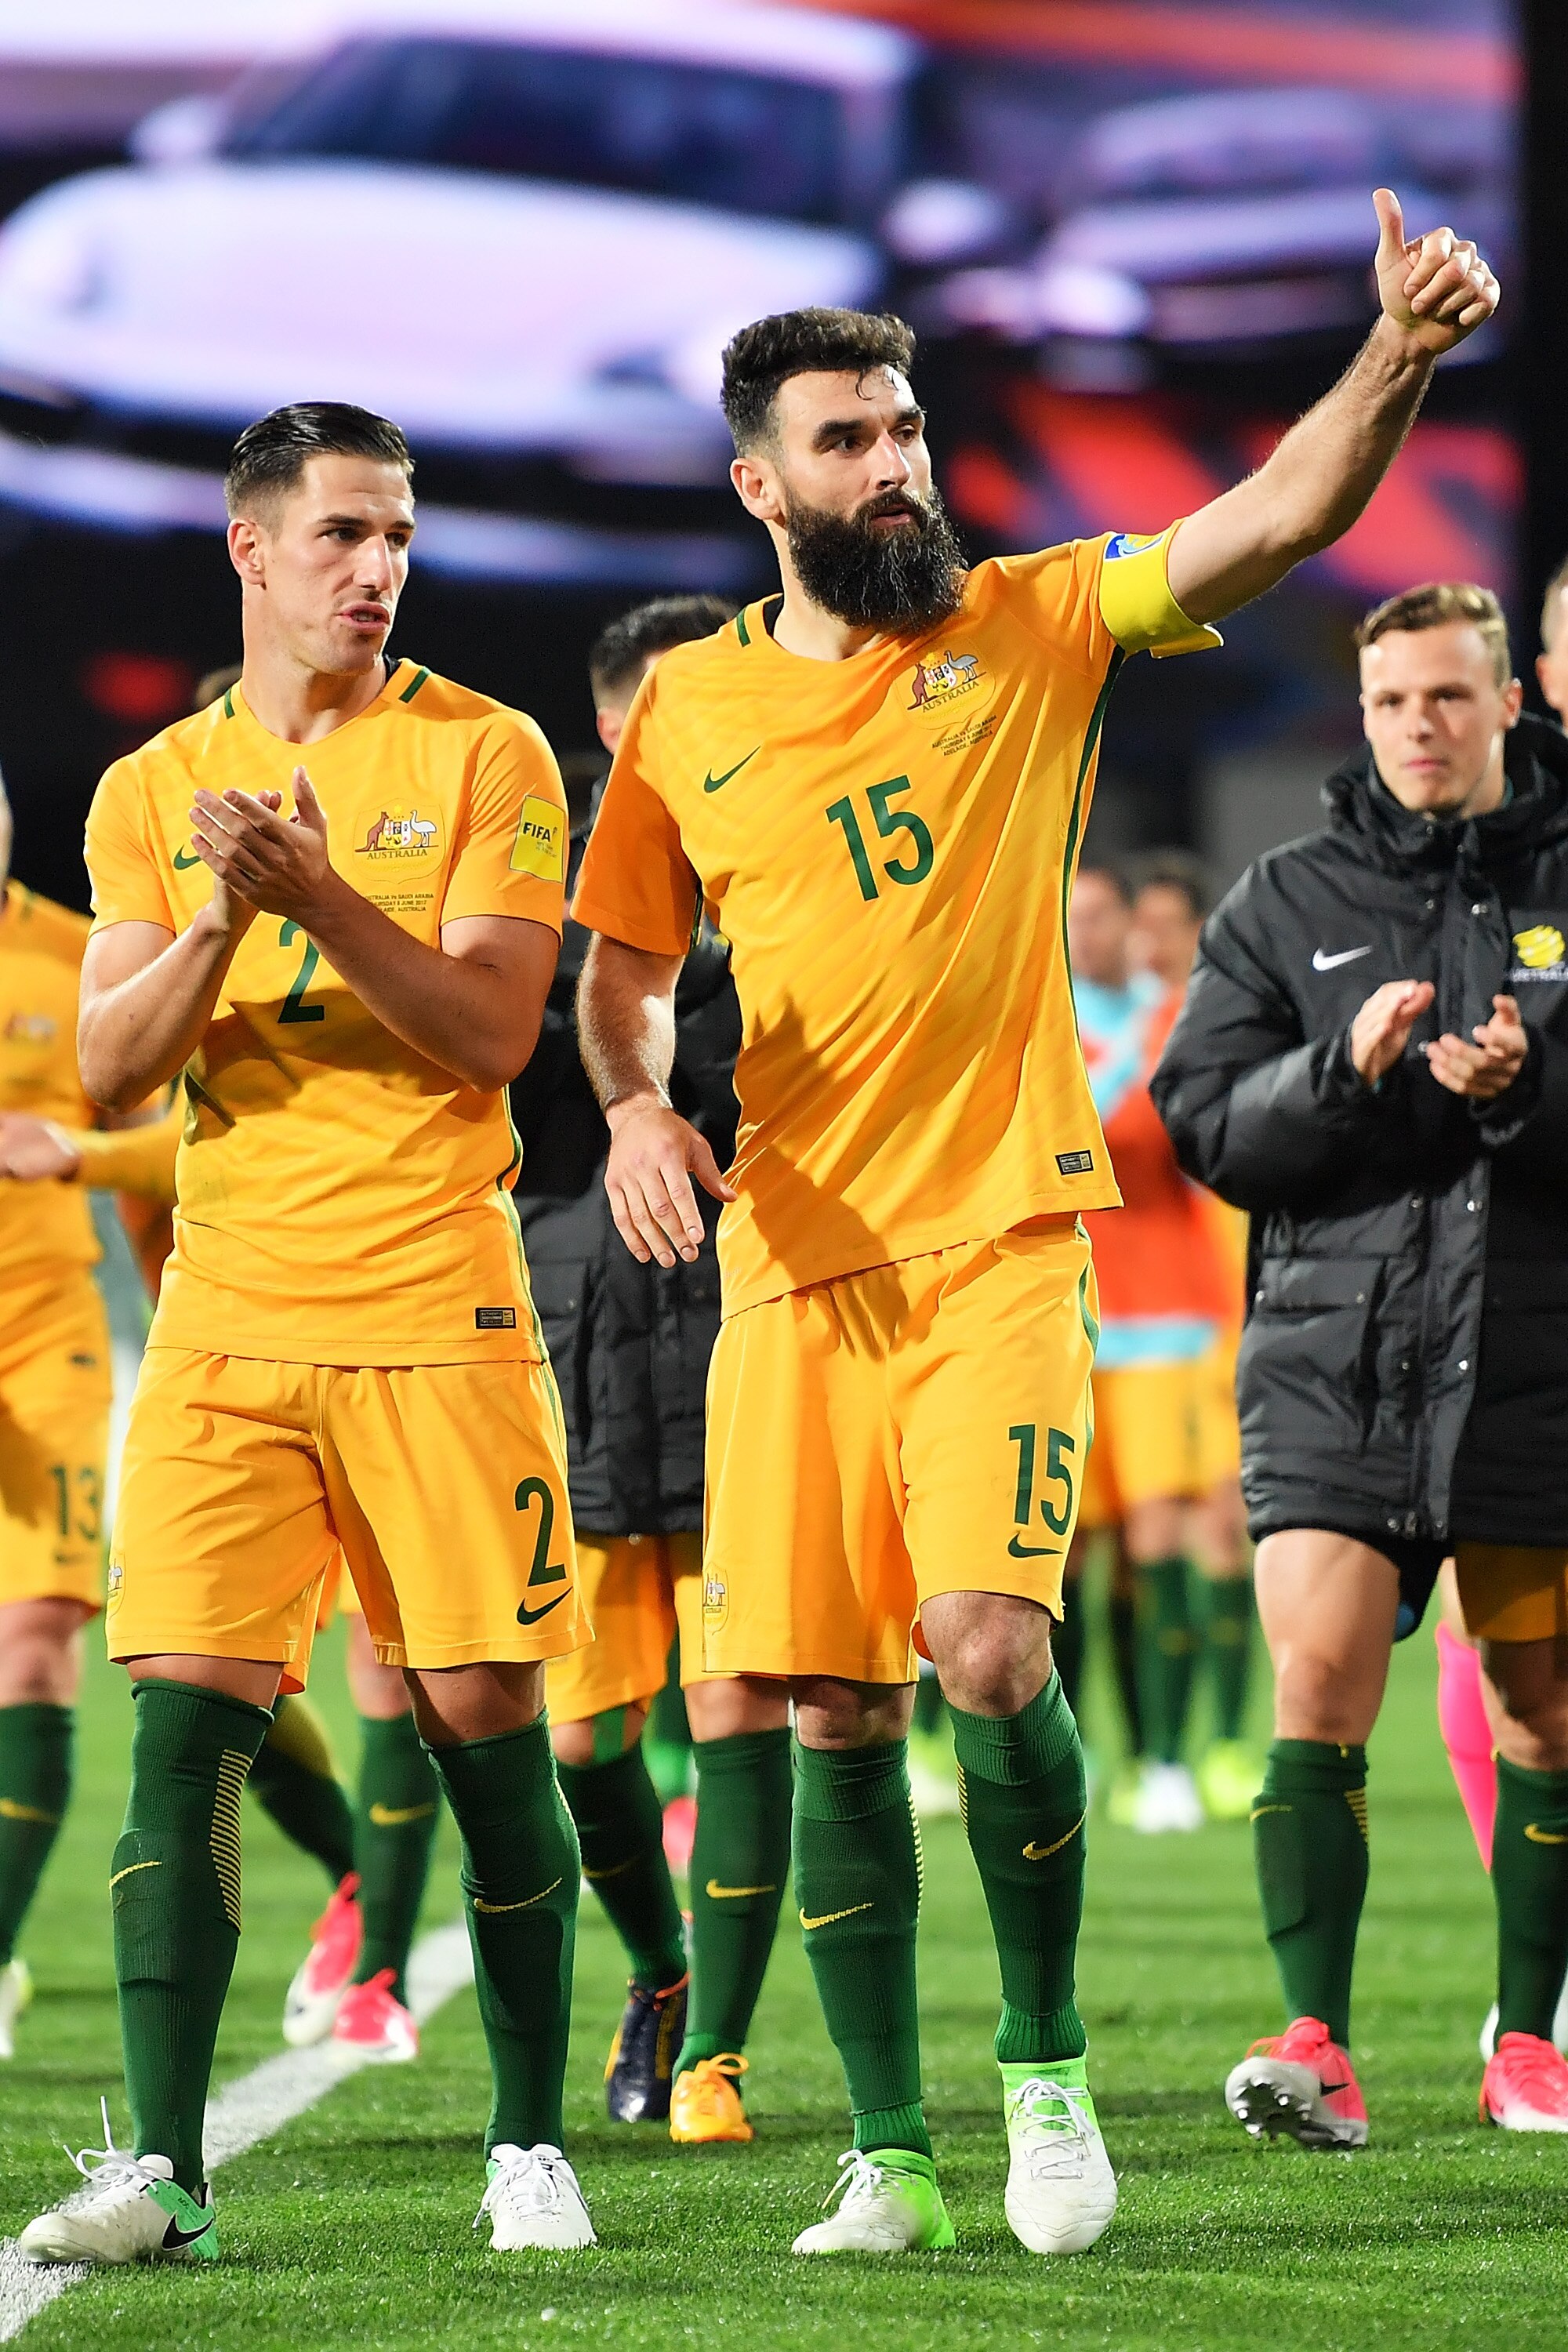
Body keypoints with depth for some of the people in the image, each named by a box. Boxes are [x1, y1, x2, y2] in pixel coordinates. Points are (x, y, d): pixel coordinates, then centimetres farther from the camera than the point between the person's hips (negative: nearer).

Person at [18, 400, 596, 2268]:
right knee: (184, 1714, -7)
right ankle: (160, 2169, -7)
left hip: (438, 1317, -2)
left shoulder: (481, 756, 2)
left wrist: (319, 900, -20)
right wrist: (216, 927, -12)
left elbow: (490, 1029, -7)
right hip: (226, 1323, 2)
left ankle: (530, 2148, 13)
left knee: (484, 1725, -1)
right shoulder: (154, 790, 11)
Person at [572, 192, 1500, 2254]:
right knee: (834, 1714, 2)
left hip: (1003, 1234, -2)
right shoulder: (687, 706, 8)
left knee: (988, 1645, -19)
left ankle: (1047, 2064, 3)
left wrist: (1402, 352, -25)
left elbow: (1276, 519, -9)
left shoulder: (1034, 628, 3)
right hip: (796, 1256, 2)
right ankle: (889, 2155, 12)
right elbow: (623, 966, 16)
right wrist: (633, 1103, -5)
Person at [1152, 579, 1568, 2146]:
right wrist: (1345, 1069, -14)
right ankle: (1318, 2046, -12)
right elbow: (1206, 1123, 3)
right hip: (1334, 1355, 0)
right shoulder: (1284, 903, 9)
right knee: (1317, 1692, -11)